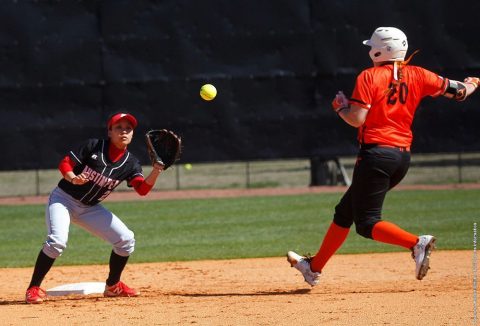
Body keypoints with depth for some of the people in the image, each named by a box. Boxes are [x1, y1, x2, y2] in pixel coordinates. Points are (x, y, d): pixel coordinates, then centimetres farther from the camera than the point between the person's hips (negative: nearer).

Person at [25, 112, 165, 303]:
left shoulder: (130, 163, -3)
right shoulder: (93, 146, -12)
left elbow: (142, 189, -16)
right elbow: (65, 164, -12)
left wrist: (155, 173, -34)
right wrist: (73, 178, -33)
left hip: (90, 208, 5)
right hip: (63, 199, -5)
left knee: (126, 239, -3)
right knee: (57, 241, -29)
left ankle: (112, 286, 17)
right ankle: (34, 288, -17)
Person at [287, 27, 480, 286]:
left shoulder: (369, 77, -7)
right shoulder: (416, 76, 7)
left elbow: (356, 119, -15)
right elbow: (459, 91, 11)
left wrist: (340, 107, 7)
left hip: (375, 154, -7)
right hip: (403, 156, 8)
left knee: (366, 223, -7)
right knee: (345, 211, 19)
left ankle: (416, 243, -29)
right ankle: (314, 267, 27)